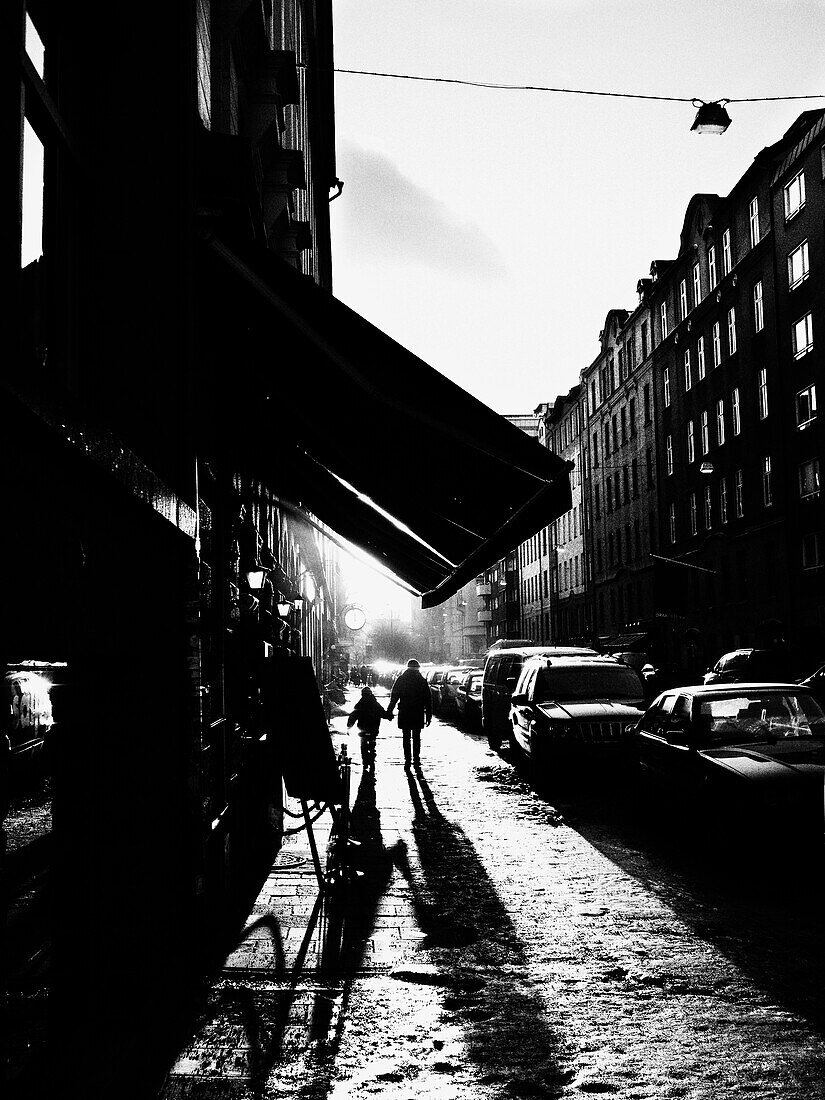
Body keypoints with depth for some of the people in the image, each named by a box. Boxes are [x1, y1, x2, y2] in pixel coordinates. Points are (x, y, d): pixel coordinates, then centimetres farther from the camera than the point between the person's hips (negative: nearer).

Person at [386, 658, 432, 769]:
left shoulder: (401, 680, 0)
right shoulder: (422, 681, 1)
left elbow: (394, 697, -1)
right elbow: (428, 700, 2)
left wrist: (389, 711, 4)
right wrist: (429, 715, 6)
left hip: (404, 714, -1)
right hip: (418, 714, 1)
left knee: (406, 738, 4)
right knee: (416, 737, 10)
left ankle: (408, 760, 1)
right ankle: (416, 759, 10)